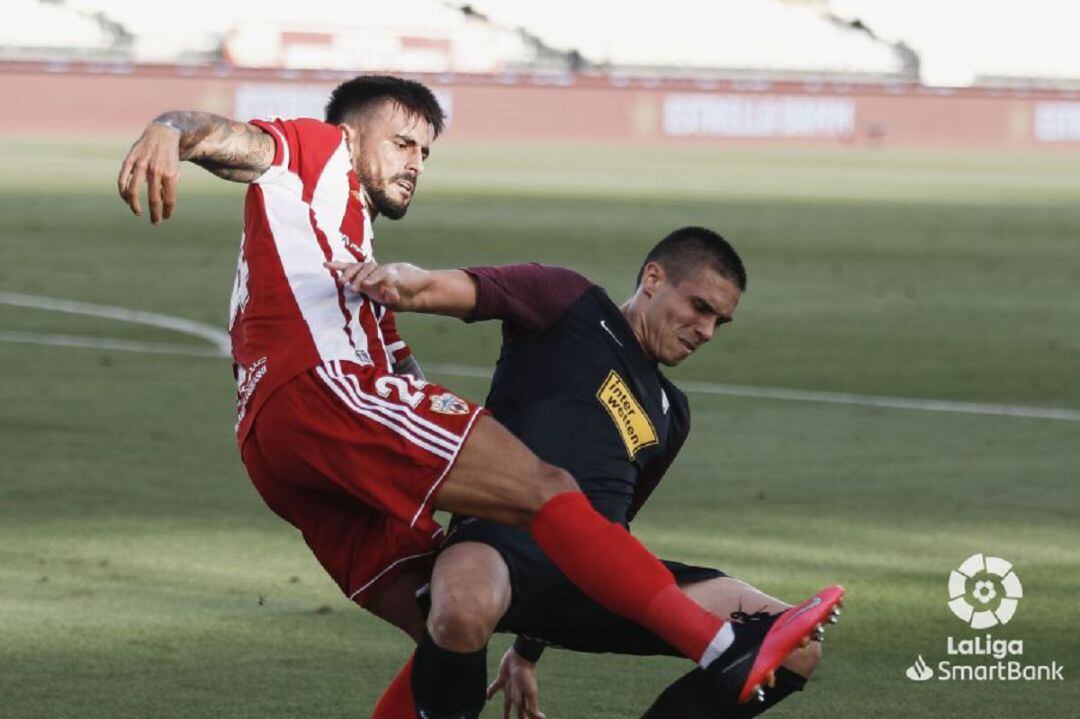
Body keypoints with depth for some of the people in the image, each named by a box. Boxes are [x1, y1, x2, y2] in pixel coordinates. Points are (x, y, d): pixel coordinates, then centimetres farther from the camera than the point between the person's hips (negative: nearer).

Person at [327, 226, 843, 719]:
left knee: (796, 646, -7)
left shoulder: (670, 413, 30)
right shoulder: (570, 303, 12)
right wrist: (404, 281, -32)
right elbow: (462, 290, -7)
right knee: (464, 611, -44)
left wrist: (529, 649, 30)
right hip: (502, 531, -6)